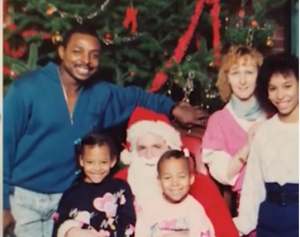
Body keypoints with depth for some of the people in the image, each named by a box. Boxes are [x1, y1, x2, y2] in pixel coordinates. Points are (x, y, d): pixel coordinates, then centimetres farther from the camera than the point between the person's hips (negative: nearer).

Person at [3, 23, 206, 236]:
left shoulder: (101, 94, 2)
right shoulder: (26, 88, -11)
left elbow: (137, 97, 20)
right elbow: (5, 143, -9)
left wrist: (174, 109, 8)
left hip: (66, 199, 4)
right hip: (23, 198, -3)